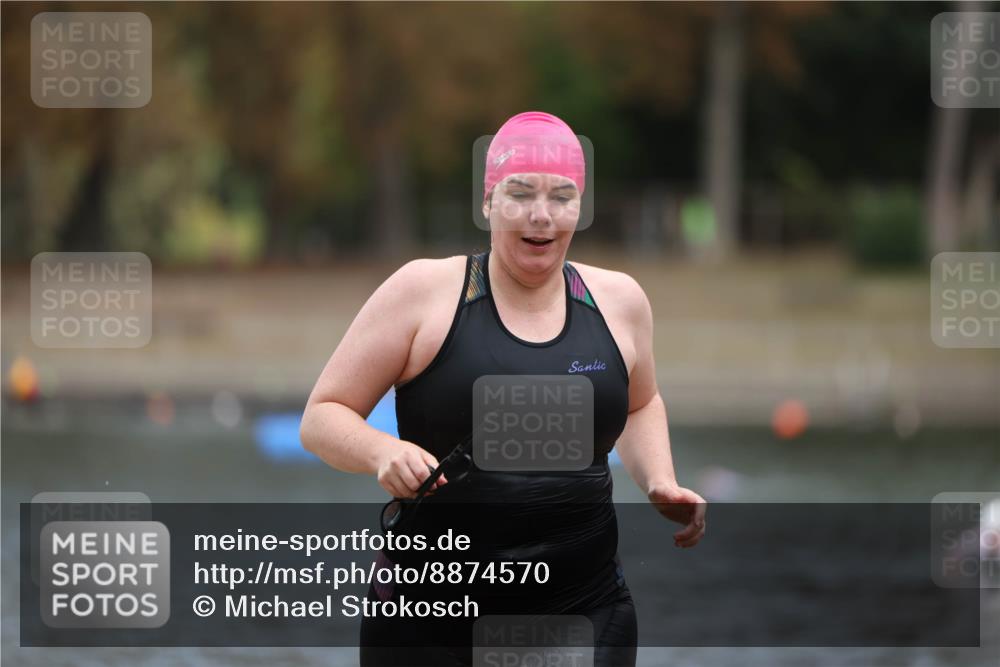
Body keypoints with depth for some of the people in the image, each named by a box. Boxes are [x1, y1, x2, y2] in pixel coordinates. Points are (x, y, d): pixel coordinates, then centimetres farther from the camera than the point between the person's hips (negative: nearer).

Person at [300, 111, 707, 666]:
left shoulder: (617, 299, 8)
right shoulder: (424, 290, -3)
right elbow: (322, 418, -1)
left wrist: (661, 484, 10)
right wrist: (384, 454, -21)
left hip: (586, 613, 3)